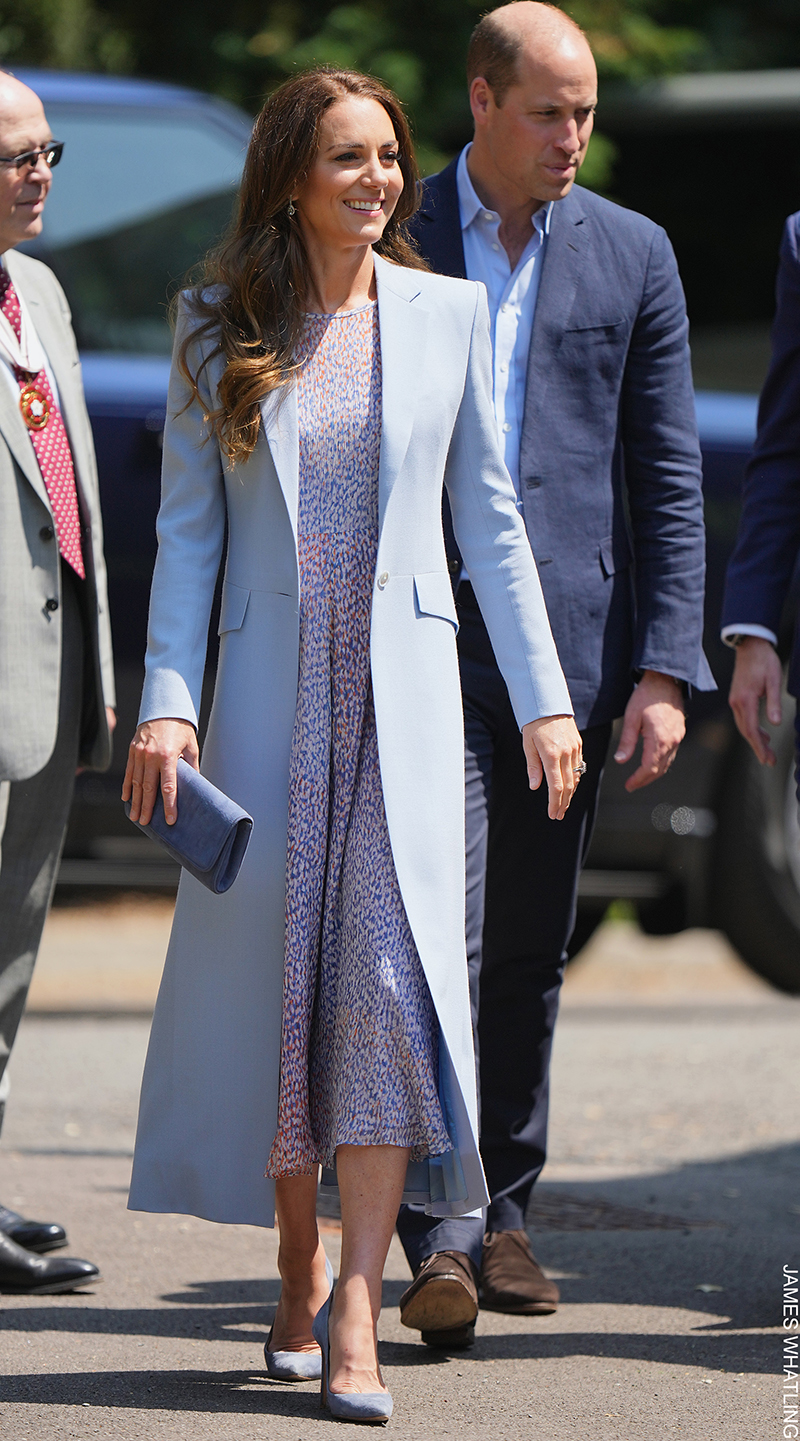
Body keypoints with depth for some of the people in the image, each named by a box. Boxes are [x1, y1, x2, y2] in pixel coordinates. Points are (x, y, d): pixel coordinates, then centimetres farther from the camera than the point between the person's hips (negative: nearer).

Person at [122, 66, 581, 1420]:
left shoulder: (447, 313, 6)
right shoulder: (219, 327, 5)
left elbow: (488, 518, 9)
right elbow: (186, 526, 4)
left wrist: (543, 695, 5)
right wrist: (166, 699, -7)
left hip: (404, 691, -1)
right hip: (268, 687, 1)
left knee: (392, 971, -12)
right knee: (268, 971, 4)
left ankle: (357, 1318, -14)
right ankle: (300, 1272, 22)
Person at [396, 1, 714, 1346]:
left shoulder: (634, 255, 8)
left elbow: (667, 475, 7)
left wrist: (664, 668, -1)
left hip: (568, 648, 2)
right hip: (428, 639, -2)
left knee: (530, 949, 8)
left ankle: (503, 1212, 19)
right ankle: (440, 1234, -15)